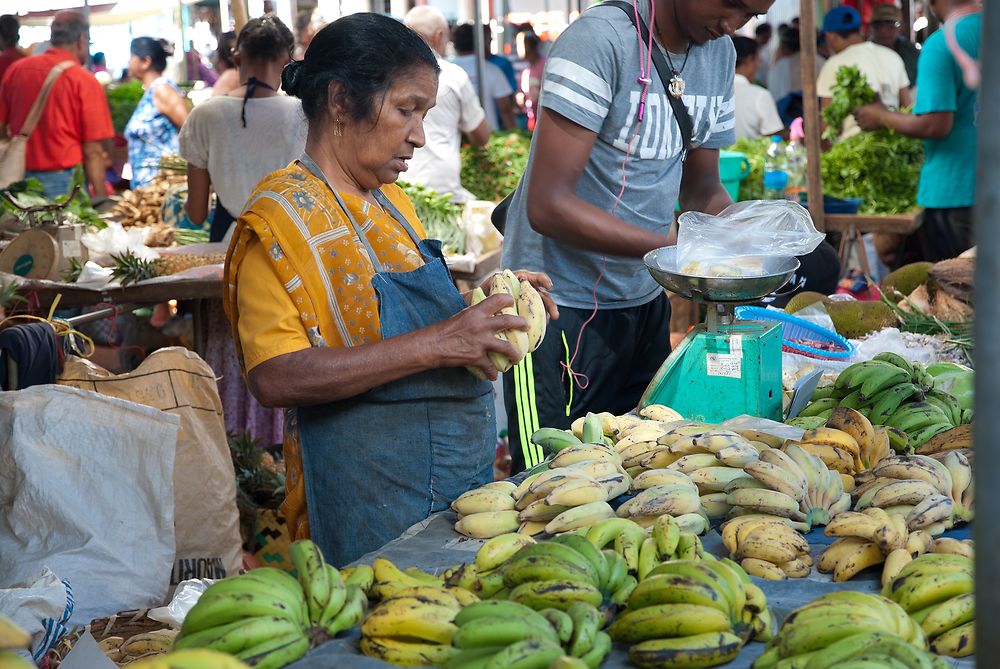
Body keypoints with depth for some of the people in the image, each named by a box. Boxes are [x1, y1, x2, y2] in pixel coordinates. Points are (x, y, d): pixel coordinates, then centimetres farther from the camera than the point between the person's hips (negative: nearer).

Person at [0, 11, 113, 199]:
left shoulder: (15, 69, 5)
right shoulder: (84, 80, -8)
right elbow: (93, 151, -12)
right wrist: (100, 198, -7)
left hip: (20, 180, 5)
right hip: (64, 181, -5)